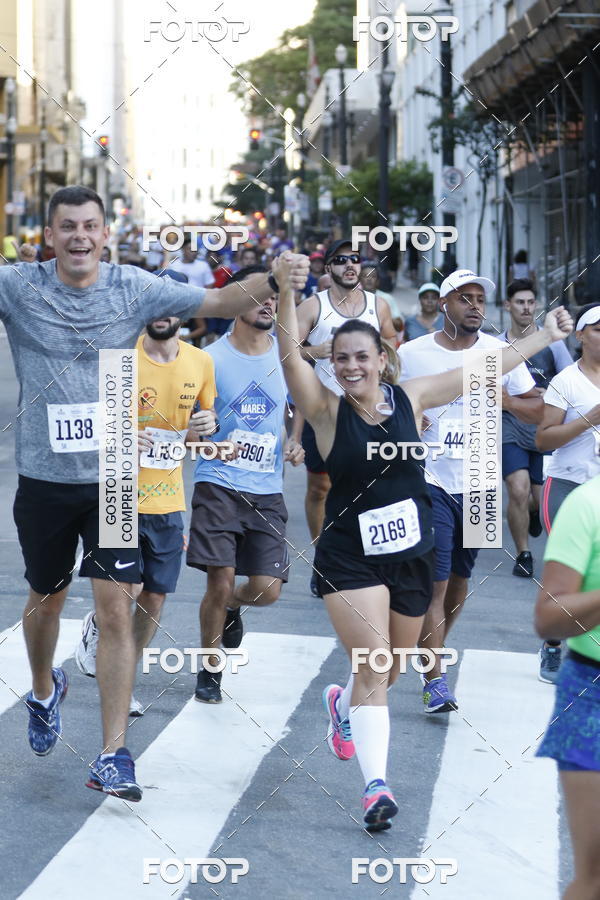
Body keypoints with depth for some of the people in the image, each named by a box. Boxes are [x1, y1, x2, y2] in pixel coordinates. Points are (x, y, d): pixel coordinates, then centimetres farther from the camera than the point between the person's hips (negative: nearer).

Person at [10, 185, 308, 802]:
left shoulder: (134, 288, -4)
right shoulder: (18, 286, -6)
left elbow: (219, 301, -8)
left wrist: (273, 281, -26)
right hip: (44, 478, 1)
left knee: (116, 610, -6)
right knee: (46, 599, 19)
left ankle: (113, 756, -1)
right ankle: (44, 691, 51)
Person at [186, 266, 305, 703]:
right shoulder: (212, 358, -3)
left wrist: (295, 444, 2)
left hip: (268, 490, 3)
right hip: (219, 484, -3)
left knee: (267, 589, -3)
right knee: (220, 581, -8)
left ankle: (232, 606, 34)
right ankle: (210, 670, 15)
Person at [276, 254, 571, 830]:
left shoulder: (409, 399, -1)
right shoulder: (327, 410, -9)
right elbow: (290, 351, -23)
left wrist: (546, 336, 11)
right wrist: (287, 289, -37)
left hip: (411, 556, 4)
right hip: (350, 559, -4)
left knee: (389, 668, 18)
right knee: (372, 665, -16)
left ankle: (343, 705, 51)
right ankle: (375, 785, -16)